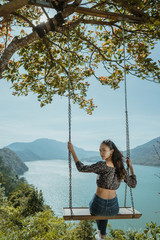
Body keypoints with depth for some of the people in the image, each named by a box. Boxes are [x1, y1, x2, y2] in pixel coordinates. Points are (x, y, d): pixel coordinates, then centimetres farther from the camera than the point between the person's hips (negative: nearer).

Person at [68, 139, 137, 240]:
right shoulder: (121, 168, -4)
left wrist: (72, 150, -10)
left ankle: (100, 231, 59)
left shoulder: (102, 165, -21)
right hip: (114, 208, 4)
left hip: (98, 207, -4)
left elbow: (82, 168, -16)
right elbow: (133, 184, 8)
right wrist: (131, 166, 13)